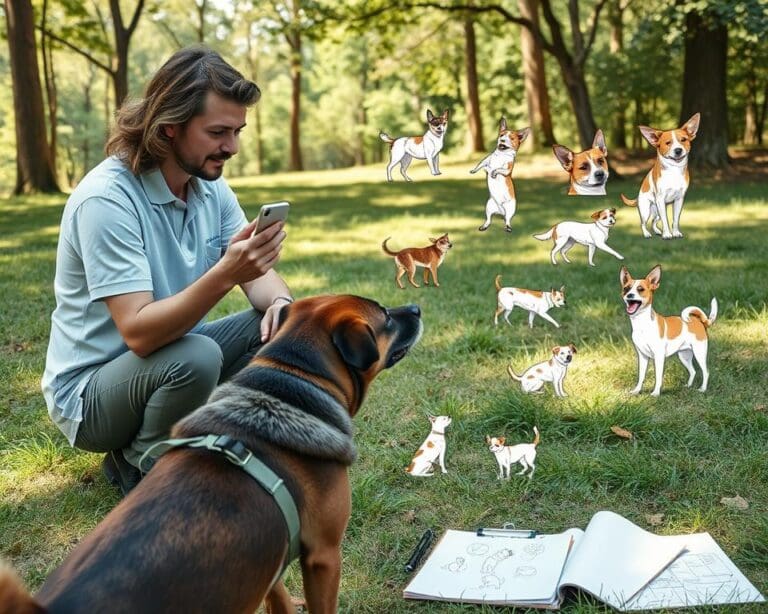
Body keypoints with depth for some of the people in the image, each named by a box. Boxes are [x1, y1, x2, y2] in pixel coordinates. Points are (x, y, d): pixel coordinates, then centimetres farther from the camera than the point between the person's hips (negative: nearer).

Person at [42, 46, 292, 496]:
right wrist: (224, 275, -45)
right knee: (196, 358, -35)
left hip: (170, 357, 7)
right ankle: (137, 473, -6)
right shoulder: (106, 200, -26)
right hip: (89, 391, -7)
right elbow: (139, 333, -33)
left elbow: (255, 275, 2)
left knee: (283, 321, -7)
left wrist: (281, 301, -22)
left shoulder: (210, 185, -2)